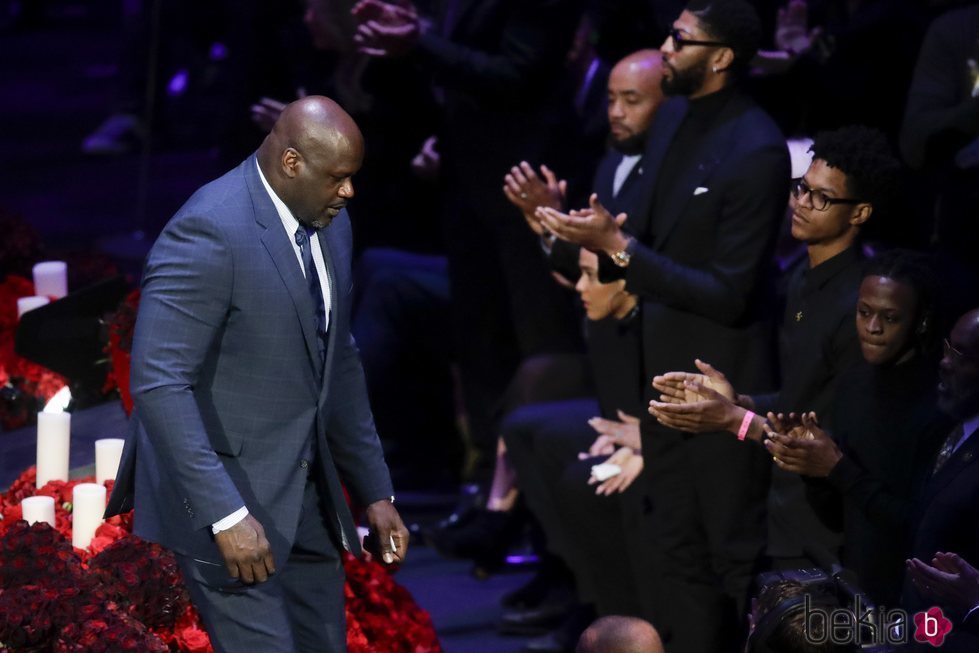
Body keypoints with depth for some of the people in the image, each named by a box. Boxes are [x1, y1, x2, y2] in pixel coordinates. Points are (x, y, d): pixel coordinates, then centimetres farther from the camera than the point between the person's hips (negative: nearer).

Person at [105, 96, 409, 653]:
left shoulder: (330, 225, 6)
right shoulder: (209, 232, -21)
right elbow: (158, 384, -26)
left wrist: (375, 491, 15)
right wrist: (225, 515, -30)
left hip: (306, 492, 9)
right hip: (222, 487, -8)